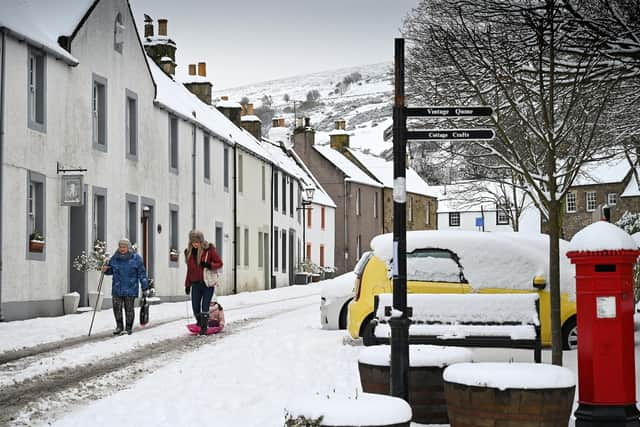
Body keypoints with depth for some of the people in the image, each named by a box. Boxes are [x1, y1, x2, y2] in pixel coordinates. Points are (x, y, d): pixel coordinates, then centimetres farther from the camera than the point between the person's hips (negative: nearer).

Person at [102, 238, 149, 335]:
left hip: (130, 289, -3)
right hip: (117, 289, 3)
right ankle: (119, 327, 19)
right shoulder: (114, 258, 5)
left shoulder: (135, 258, -4)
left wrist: (145, 288, -4)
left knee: (129, 309, 2)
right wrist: (105, 270, -4)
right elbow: (111, 271, 20)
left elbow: (142, 274, -2)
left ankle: (128, 328, 13)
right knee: (117, 308, 2)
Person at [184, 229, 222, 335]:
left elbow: (219, 263, -2)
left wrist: (209, 265, -20)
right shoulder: (189, 252, 8)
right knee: (195, 307, 1)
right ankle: (199, 323, 24)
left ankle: (204, 327, -3)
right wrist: (187, 285, 15)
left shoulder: (209, 250, -6)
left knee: (205, 306, -9)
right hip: (196, 283, 4)